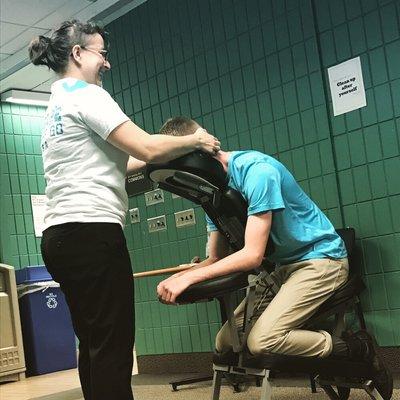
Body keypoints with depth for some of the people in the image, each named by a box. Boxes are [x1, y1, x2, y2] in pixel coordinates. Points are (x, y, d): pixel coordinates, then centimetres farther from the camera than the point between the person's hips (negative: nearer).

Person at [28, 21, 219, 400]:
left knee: (94, 347, 13)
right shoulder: (85, 94, -6)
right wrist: (195, 141, 3)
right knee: (112, 350, -8)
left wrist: (171, 154, 20)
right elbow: (147, 148, -15)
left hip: (61, 236, 10)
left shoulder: (57, 104, 23)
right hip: (91, 233, -10)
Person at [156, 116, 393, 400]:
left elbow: (253, 255, -27)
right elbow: (217, 259, 4)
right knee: (225, 343, -1)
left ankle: (358, 348, -6)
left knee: (262, 340, -25)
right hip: (284, 267, 9)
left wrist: (190, 277, -28)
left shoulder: (255, 169, -23)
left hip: (320, 258, -9)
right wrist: (179, 281, -16)